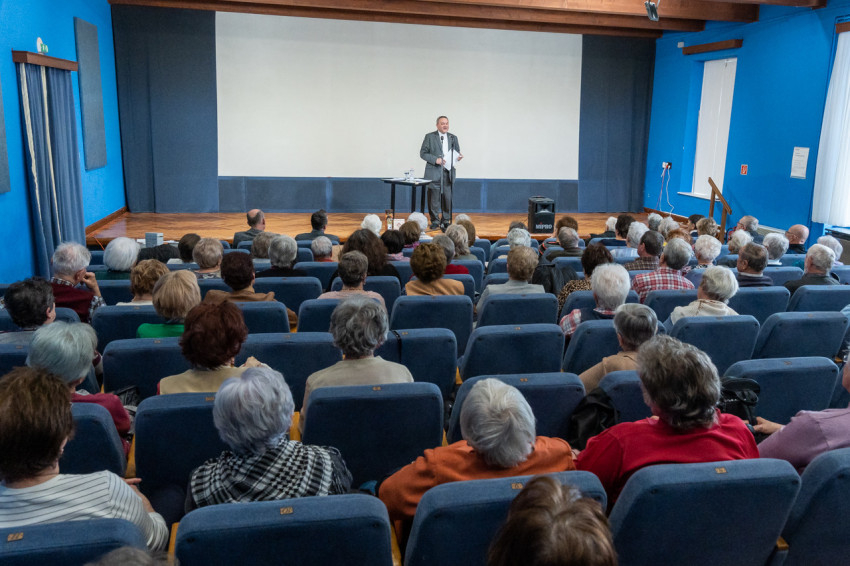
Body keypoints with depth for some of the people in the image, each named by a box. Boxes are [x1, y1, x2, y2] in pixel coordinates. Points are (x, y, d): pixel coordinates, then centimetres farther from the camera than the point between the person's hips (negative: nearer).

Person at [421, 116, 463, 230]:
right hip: (434, 172, -2)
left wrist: (459, 156, -7)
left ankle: (446, 222, 12)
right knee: (434, 198, 3)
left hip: (448, 173, 2)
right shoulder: (429, 137, 3)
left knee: (448, 198, 1)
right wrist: (435, 159, -14)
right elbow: (423, 153, -1)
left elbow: (456, 153, 18)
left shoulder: (453, 138, 13)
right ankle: (435, 221, 17)